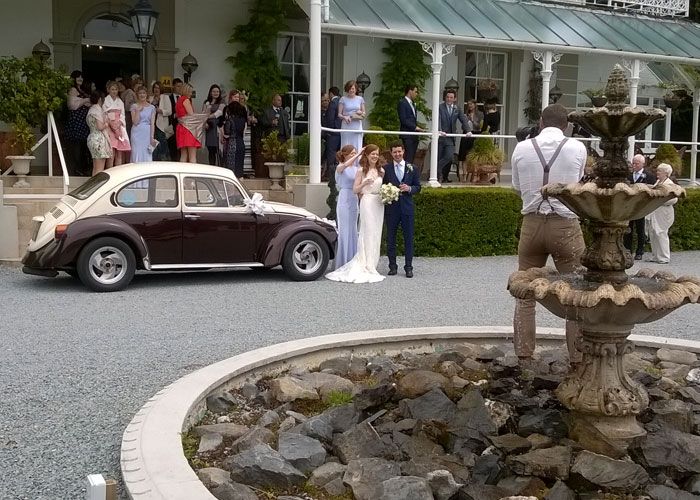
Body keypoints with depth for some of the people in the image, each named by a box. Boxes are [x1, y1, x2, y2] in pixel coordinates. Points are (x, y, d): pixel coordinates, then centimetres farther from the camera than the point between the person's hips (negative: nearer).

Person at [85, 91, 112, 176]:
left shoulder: (91, 110, 19)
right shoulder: (97, 109, -11)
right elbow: (100, 127, -17)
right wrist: (107, 123, 0)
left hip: (92, 138, 10)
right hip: (99, 139, -10)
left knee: (95, 169, 11)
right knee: (99, 170, -10)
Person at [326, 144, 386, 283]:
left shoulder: (381, 171, 13)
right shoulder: (361, 170, 0)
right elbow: (355, 190, -2)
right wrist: (365, 183, -17)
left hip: (379, 205, 5)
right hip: (367, 203, -5)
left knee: (376, 235, 5)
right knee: (367, 234, -8)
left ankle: (372, 265, 13)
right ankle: (365, 266, -3)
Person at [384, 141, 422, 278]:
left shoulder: (412, 168, 6)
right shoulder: (386, 169, 4)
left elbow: (418, 187, 8)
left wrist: (409, 188, -12)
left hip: (407, 207, 0)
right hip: (391, 208, 0)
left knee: (408, 238, 1)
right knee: (391, 238, 5)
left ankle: (408, 267, 7)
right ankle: (392, 266, 14)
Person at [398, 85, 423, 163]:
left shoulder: (413, 103, 20)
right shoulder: (402, 103, -6)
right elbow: (403, 120, -14)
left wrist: (417, 128, 9)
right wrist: (415, 127, -15)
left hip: (414, 135, 8)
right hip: (407, 135, -8)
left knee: (412, 157, 5)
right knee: (408, 157, -13)